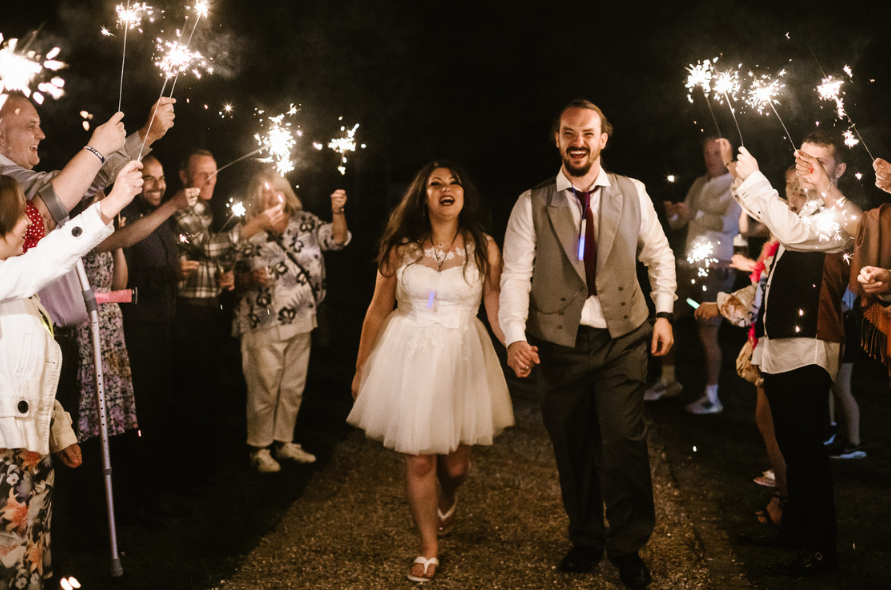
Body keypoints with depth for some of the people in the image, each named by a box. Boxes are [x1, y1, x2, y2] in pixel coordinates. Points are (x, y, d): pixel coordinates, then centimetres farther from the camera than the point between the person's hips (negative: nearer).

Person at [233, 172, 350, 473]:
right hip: (263, 325, -4)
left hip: (301, 322, 4)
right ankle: (259, 448, 14)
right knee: (264, 390, -1)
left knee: (293, 387, 14)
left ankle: (284, 442, 28)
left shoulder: (306, 223, 6)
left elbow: (337, 239, -5)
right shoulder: (250, 233, -5)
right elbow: (235, 279, -3)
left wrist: (338, 211, -21)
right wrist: (252, 279, -24)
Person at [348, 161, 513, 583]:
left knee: (455, 461, 11)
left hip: (462, 357, 1)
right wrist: (361, 368, 8)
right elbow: (378, 311, 4)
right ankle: (429, 550, 22)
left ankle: (447, 500, 49)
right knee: (418, 460, 2)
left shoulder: (484, 250, -2)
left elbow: (498, 312, -3)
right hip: (409, 356, -1)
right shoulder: (400, 249, -2)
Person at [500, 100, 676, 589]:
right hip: (560, 343, 0)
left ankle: (628, 547, 11)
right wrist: (515, 336, -18)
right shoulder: (531, 205, 1)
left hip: (623, 338, 0)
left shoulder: (633, 194, 5)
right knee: (572, 448, 9)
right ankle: (585, 539, 28)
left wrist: (663, 313, 5)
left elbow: (659, 256, 14)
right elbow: (515, 275, -5)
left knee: (624, 441, -7)